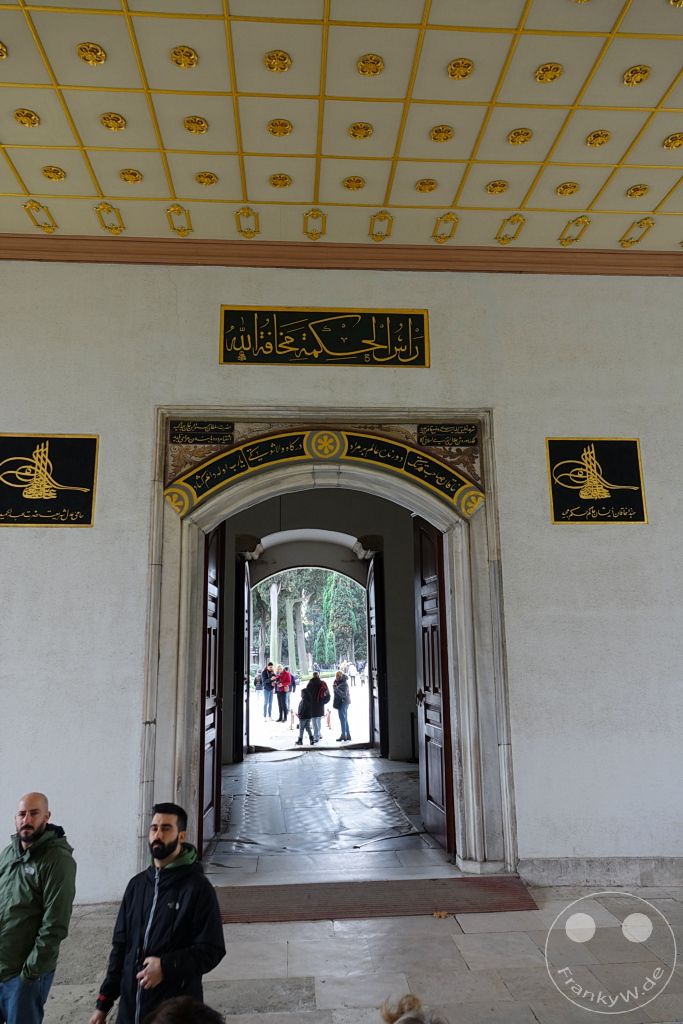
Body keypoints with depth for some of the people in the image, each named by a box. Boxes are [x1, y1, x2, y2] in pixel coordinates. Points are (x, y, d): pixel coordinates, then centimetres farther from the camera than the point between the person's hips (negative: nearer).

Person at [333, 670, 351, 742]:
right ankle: (348, 735, 17)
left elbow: (344, 694, -27)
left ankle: (343, 735, -10)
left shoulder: (344, 684, -18)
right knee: (345, 719, 13)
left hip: (343, 702, -10)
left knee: (342, 718, -10)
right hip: (343, 702, 10)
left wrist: (337, 689, -36)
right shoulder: (339, 682, 12)